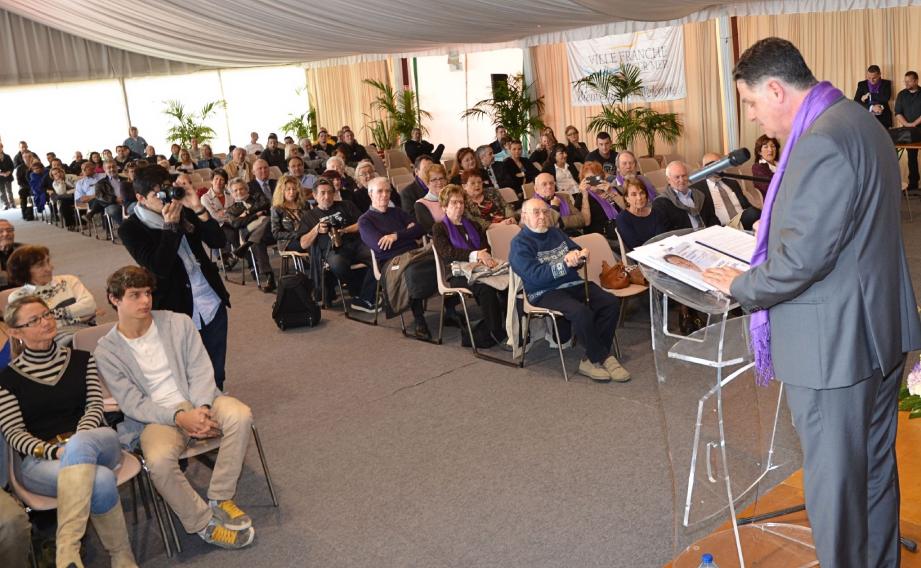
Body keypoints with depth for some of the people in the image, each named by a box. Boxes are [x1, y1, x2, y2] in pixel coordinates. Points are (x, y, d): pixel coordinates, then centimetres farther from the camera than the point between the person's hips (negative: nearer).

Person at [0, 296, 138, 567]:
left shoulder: (81, 360, 16)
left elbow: (95, 405, 6)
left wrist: (77, 441, -15)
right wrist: (55, 451, -18)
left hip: (96, 442, 2)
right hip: (40, 458, -2)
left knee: (80, 444, -40)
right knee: (101, 481, -37)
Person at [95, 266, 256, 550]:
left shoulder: (179, 323, 5)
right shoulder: (107, 351, 0)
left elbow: (201, 371, 1)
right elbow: (132, 403, -6)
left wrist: (201, 409, -19)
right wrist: (180, 418, -21)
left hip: (197, 402, 2)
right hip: (155, 418, -2)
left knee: (240, 415, -29)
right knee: (159, 461, -35)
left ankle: (220, 497, -12)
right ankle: (203, 522, -11)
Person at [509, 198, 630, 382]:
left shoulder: (556, 232, 18)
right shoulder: (520, 244, -4)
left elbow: (576, 250, 18)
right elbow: (535, 275, -16)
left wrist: (580, 255, -8)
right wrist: (565, 264, -26)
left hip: (574, 284, 7)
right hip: (545, 293, -7)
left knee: (611, 302, -16)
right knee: (581, 312, -33)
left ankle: (591, 360, -13)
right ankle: (604, 358, -14)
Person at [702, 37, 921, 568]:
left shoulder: (821, 141, -23)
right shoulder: (858, 120, 11)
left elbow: (803, 255, -26)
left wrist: (742, 286, -10)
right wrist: (763, 256, 14)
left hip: (833, 344, -10)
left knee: (834, 479, 4)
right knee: (876, 466, 22)